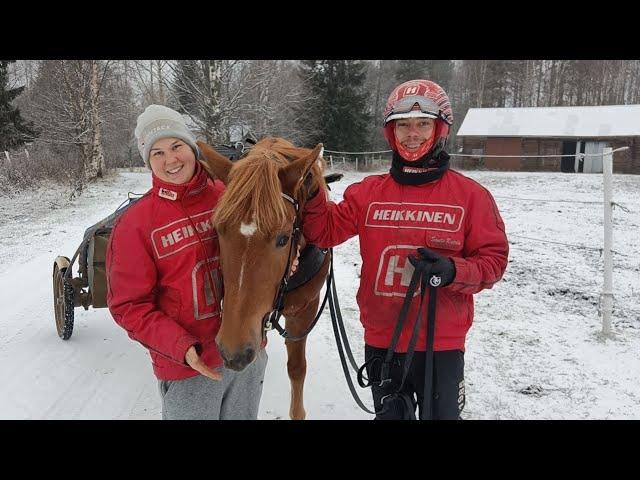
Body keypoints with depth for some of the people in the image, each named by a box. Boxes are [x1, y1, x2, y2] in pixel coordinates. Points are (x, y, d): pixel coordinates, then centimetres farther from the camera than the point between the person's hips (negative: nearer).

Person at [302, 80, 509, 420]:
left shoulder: (470, 195, -7)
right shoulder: (368, 192, 0)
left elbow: (493, 258, -6)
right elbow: (325, 232, -1)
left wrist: (453, 272, -25)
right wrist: (311, 195, -18)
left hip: (441, 345, -2)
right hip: (380, 342, 3)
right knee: (388, 415, 23)